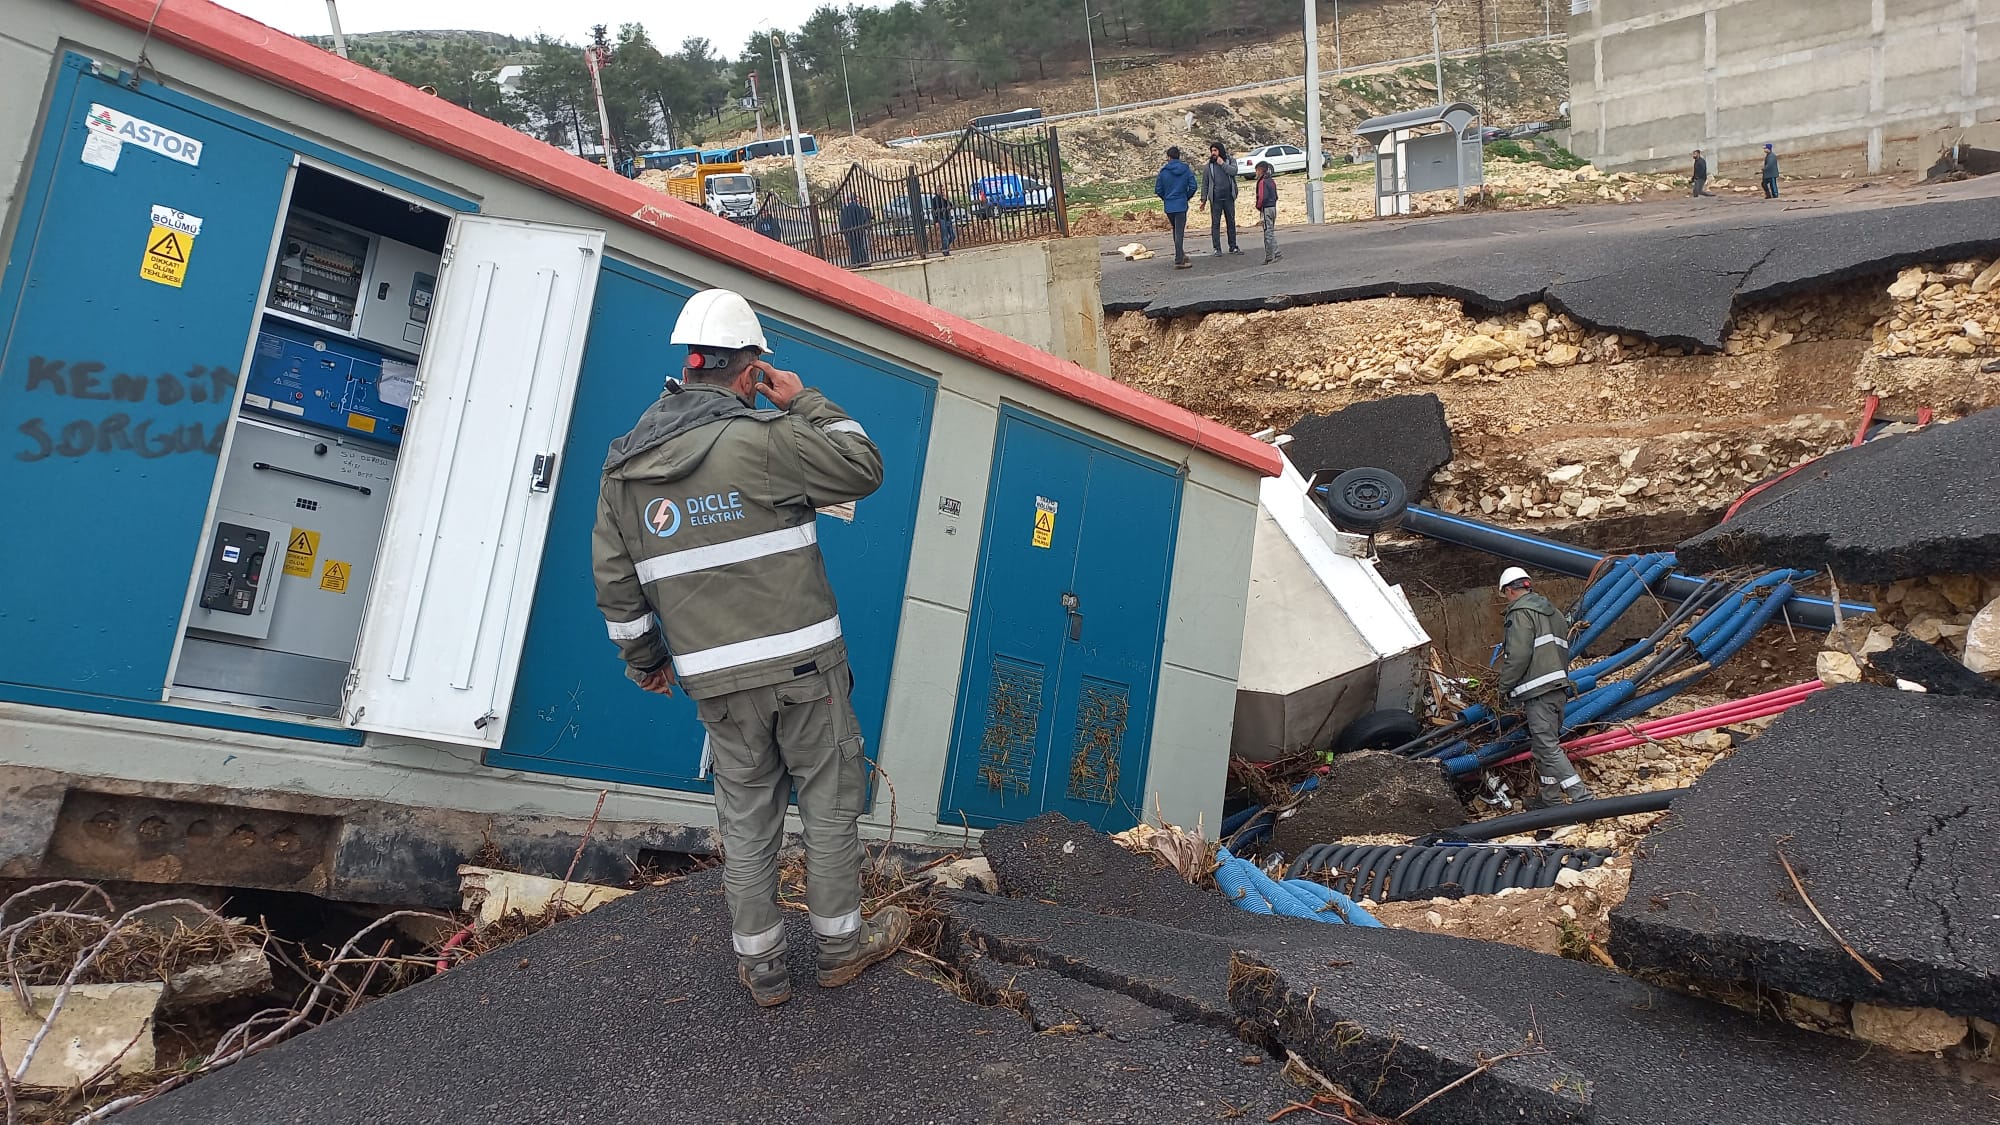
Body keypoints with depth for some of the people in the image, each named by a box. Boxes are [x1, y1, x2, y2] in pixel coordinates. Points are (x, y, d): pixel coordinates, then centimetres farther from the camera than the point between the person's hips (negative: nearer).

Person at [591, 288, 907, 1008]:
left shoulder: (624, 467, 4)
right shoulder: (763, 438, -14)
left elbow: (615, 582, 9)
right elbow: (864, 468, -4)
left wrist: (643, 659, 22)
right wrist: (805, 401, 4)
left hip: (715, 678, 4)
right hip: (802, 661, -4)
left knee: (745, 814, 15)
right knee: (828, 797, 12)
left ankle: (760, 966, 24)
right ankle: (840, 942, 25)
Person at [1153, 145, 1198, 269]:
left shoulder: (1163, 171, -3)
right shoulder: (1186, 169, -3)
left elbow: (1158, 189, -1)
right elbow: (1193, 187, -5)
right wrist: (1186, 197, 12)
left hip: (1168, 206, 2)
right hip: (1181, 205, -2)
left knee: (1176, 230, 18)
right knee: (1180, 232, -3)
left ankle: (1181, 255, 27)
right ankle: (1179, 260, -7)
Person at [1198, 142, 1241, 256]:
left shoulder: (1230, 161, 5)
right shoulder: (1208, 166, 5)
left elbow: (1234, 171, -15)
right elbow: (1205, 184, 6)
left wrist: (1222, 164, -12)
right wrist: (1203, 199, 1)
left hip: (1229, 197, 1)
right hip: (1215, 199, -1)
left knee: (1231, 222, 8)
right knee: (1215, 223, -2)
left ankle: (1233, 247, 17)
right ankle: (1217, 249, 3)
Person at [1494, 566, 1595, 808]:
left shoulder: (1521, 612, -8)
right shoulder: (1552, 611, 22)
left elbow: (1518, 655, -17)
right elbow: (1563, 650, 23)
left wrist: (1504, 687, -7)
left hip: (1538, 689, -10)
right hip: (1559, 686, 10)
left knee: (1547, 747, -10)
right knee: (1545, 745, 16)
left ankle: (1582, 797, -16)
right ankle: (1551, 800, 21)